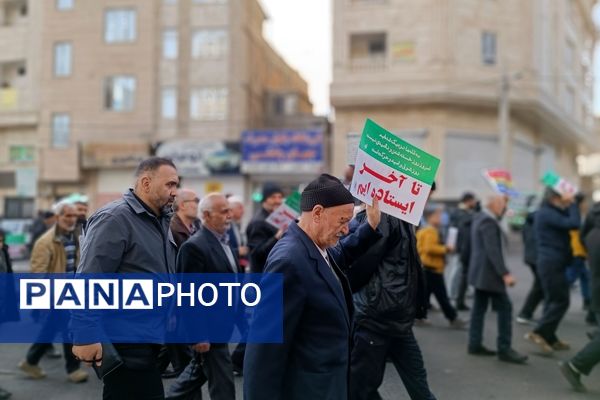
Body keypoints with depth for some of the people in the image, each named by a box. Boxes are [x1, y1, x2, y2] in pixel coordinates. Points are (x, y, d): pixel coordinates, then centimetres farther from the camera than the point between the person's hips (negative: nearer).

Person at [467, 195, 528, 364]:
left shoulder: (480, 217, 12)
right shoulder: (488, 221, -18)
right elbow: (493, 251, -24)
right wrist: (505, 273, -26)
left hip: (480, 272, 10)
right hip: (489, 273, -10)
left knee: (479, 307, 12)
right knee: (505, 308, -5)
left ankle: (475, 344, 16)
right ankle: (504, 349, -3)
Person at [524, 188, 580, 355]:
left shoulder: (549, 212, 18)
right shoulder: (547, 213, -16)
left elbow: (568, 222, 17)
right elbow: (573, 224, -23)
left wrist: (568, 207, 4)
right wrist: (572, 204, -10)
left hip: (551, 262, 10)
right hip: (552, 263, -10)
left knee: (553, 300, 13)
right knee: (561, 300, -8)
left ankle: (549, 338, 18)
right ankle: (538, 333, -8)